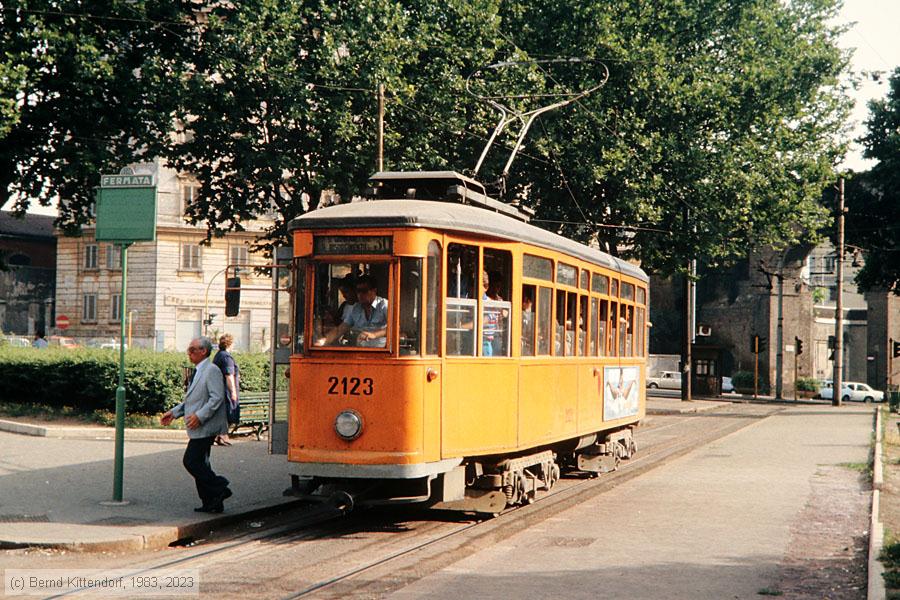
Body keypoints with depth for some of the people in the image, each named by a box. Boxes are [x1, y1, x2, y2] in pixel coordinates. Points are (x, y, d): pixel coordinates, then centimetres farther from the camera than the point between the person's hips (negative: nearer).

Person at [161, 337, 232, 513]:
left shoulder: (212, 370, -13)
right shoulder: (198, 371, 18)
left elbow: (217, 398, -20)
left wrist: (199, 416, -25)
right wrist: (174, 412, 16)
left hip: (205, 427, -10)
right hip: (198, 428, 10)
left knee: (191, 461, -12)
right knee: (199, 463, 11)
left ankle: (219, 489, -5)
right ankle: (211, 503, 15)